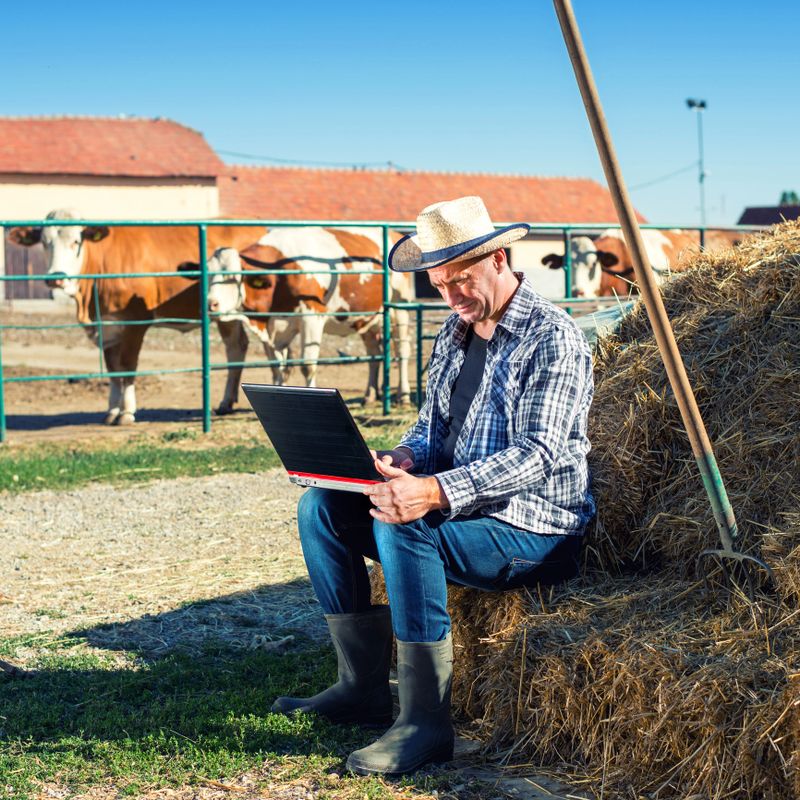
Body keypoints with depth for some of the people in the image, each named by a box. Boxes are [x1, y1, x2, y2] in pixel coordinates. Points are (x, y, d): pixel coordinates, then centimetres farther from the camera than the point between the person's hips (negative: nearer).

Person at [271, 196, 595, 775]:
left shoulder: (552, 339, -14)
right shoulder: (455, 334, 12)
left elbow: (537, 455, -25)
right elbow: (433, 428, 18)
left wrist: (436, 492, -38)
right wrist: (403, 460, -8)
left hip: (536, 532, -9)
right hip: (459, 507, 9)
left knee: (402, 526, -33)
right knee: (322, 506, -2)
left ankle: (425, 722, -27)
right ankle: (364, 688, 0)